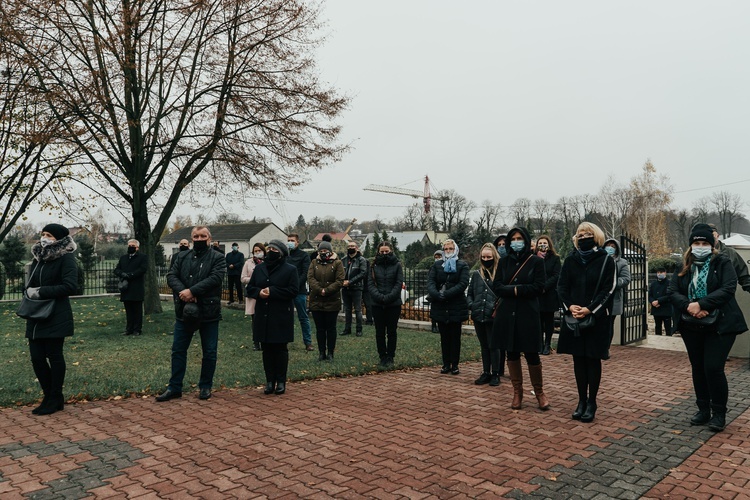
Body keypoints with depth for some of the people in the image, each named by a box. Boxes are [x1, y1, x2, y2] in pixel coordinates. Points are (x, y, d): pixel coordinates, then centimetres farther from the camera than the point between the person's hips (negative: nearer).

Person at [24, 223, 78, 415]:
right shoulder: (38, 257, 12)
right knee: (36, 357, 6)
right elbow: (31, 283, 20)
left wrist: (41, 292, -17)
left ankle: (55, 399, 14)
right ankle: (49, 396, 22)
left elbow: (70, 286, -17)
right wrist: (29, 291, -1)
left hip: (56, 316, -7)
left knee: (54, 356, 1)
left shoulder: (66, 258, -9)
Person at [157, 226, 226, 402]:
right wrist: (182, 292, -19)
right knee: (178, 350, 9)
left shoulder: (218, 258, -3)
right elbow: (171, 276, 0)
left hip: (209, 312, -3)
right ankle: (174, 387, 20)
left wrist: (192, 291, -23)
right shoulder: (181, 257, 10)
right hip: (184, 311, 3)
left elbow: (215, 278, -17)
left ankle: (205, 386, 22)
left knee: (209, 352, 6)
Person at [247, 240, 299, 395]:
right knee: (266, 349, 8)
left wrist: (271, 291, -18)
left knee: (280, 349, 3)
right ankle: (270, 381, 17)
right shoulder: (259, 268, 10)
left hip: (281, 316, -4)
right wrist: (259, 292, -12)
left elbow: (293, 291, -13)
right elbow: (250, 288, 11)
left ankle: (281, 381, 13)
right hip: (263, 316, 4)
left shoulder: (290, 269, -4)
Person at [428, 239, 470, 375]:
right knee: (444, 336, 8)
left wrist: (446, 294, -21)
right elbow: (430, 282, -2)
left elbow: (463, 284, -11)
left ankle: (455, 364, 12)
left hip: (456, 307, -2)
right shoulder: (437, 265, 10)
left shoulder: (462, 265, 3)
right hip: (440, 307, 3)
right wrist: (436, 294, -21)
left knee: (455, 336, 4)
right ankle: (446, 364, 15)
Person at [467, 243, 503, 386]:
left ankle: (495, 374, 15)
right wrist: (471, 305, 0)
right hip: (478, 316, 5)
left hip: (493, 317, -4)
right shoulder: (476, 274, 11)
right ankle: (486, 373, 24)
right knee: (484, 346, 14)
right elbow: (469, 293, 17)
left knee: (493, 346, 3)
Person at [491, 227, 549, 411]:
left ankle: (539, 391, 19)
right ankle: (517, 393, 18)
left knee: (531, 354, -1)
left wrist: (516, 289, -11)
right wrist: (515, 290, -14)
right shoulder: (504, 262, 9)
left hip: (528, 314, -3)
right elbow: (496, 287, 1)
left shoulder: (536, 261, 0)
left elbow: (538, 287, -9)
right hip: (507, 314, 3)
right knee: (512, 354, 7)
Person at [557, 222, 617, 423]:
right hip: (573, 317, 3)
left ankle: (591, 402, 14)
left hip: (597, 318, -3)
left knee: (593, 360, 4)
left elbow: (608, 289, -7)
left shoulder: (606, 261, -2)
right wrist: (570, 306, -12)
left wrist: (590, 309, -18)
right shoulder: (570, 260, 8)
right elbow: (561, 286, 5)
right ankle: (582, 401, 18)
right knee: (578, 359, 8)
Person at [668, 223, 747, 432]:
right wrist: (689, 306, -21)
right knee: (698, 368, 11)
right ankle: (703, 409, 24)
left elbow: (728, 289, -17)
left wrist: (701, 304, -25)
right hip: (692, 326, 4)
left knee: (713, 368, -8)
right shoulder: (684, 266, 6)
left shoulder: (723, 263, -4)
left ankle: (719, 413, 9)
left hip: (720, 325, -4)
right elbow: (673, 292, -2)